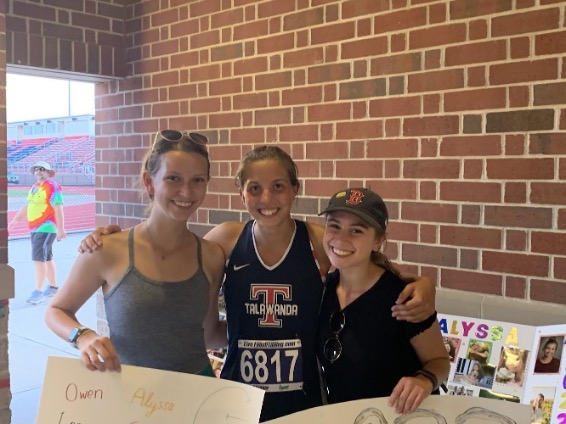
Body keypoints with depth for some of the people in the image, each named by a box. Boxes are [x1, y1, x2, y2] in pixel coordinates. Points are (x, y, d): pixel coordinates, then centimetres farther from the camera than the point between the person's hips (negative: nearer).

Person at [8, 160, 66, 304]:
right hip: (35, 228, 9)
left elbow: (58, 209, -19)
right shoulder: (34, 187, 15)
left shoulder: (52, 186, -12)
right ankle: (53, 287, 24)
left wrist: (60, 229, -24)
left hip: (46, 228, -9)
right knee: (46, 258, 14)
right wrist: (14, 220, 27)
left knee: (39, 257, -14)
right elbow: (27, 206, 25)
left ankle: (38, 291, -12)